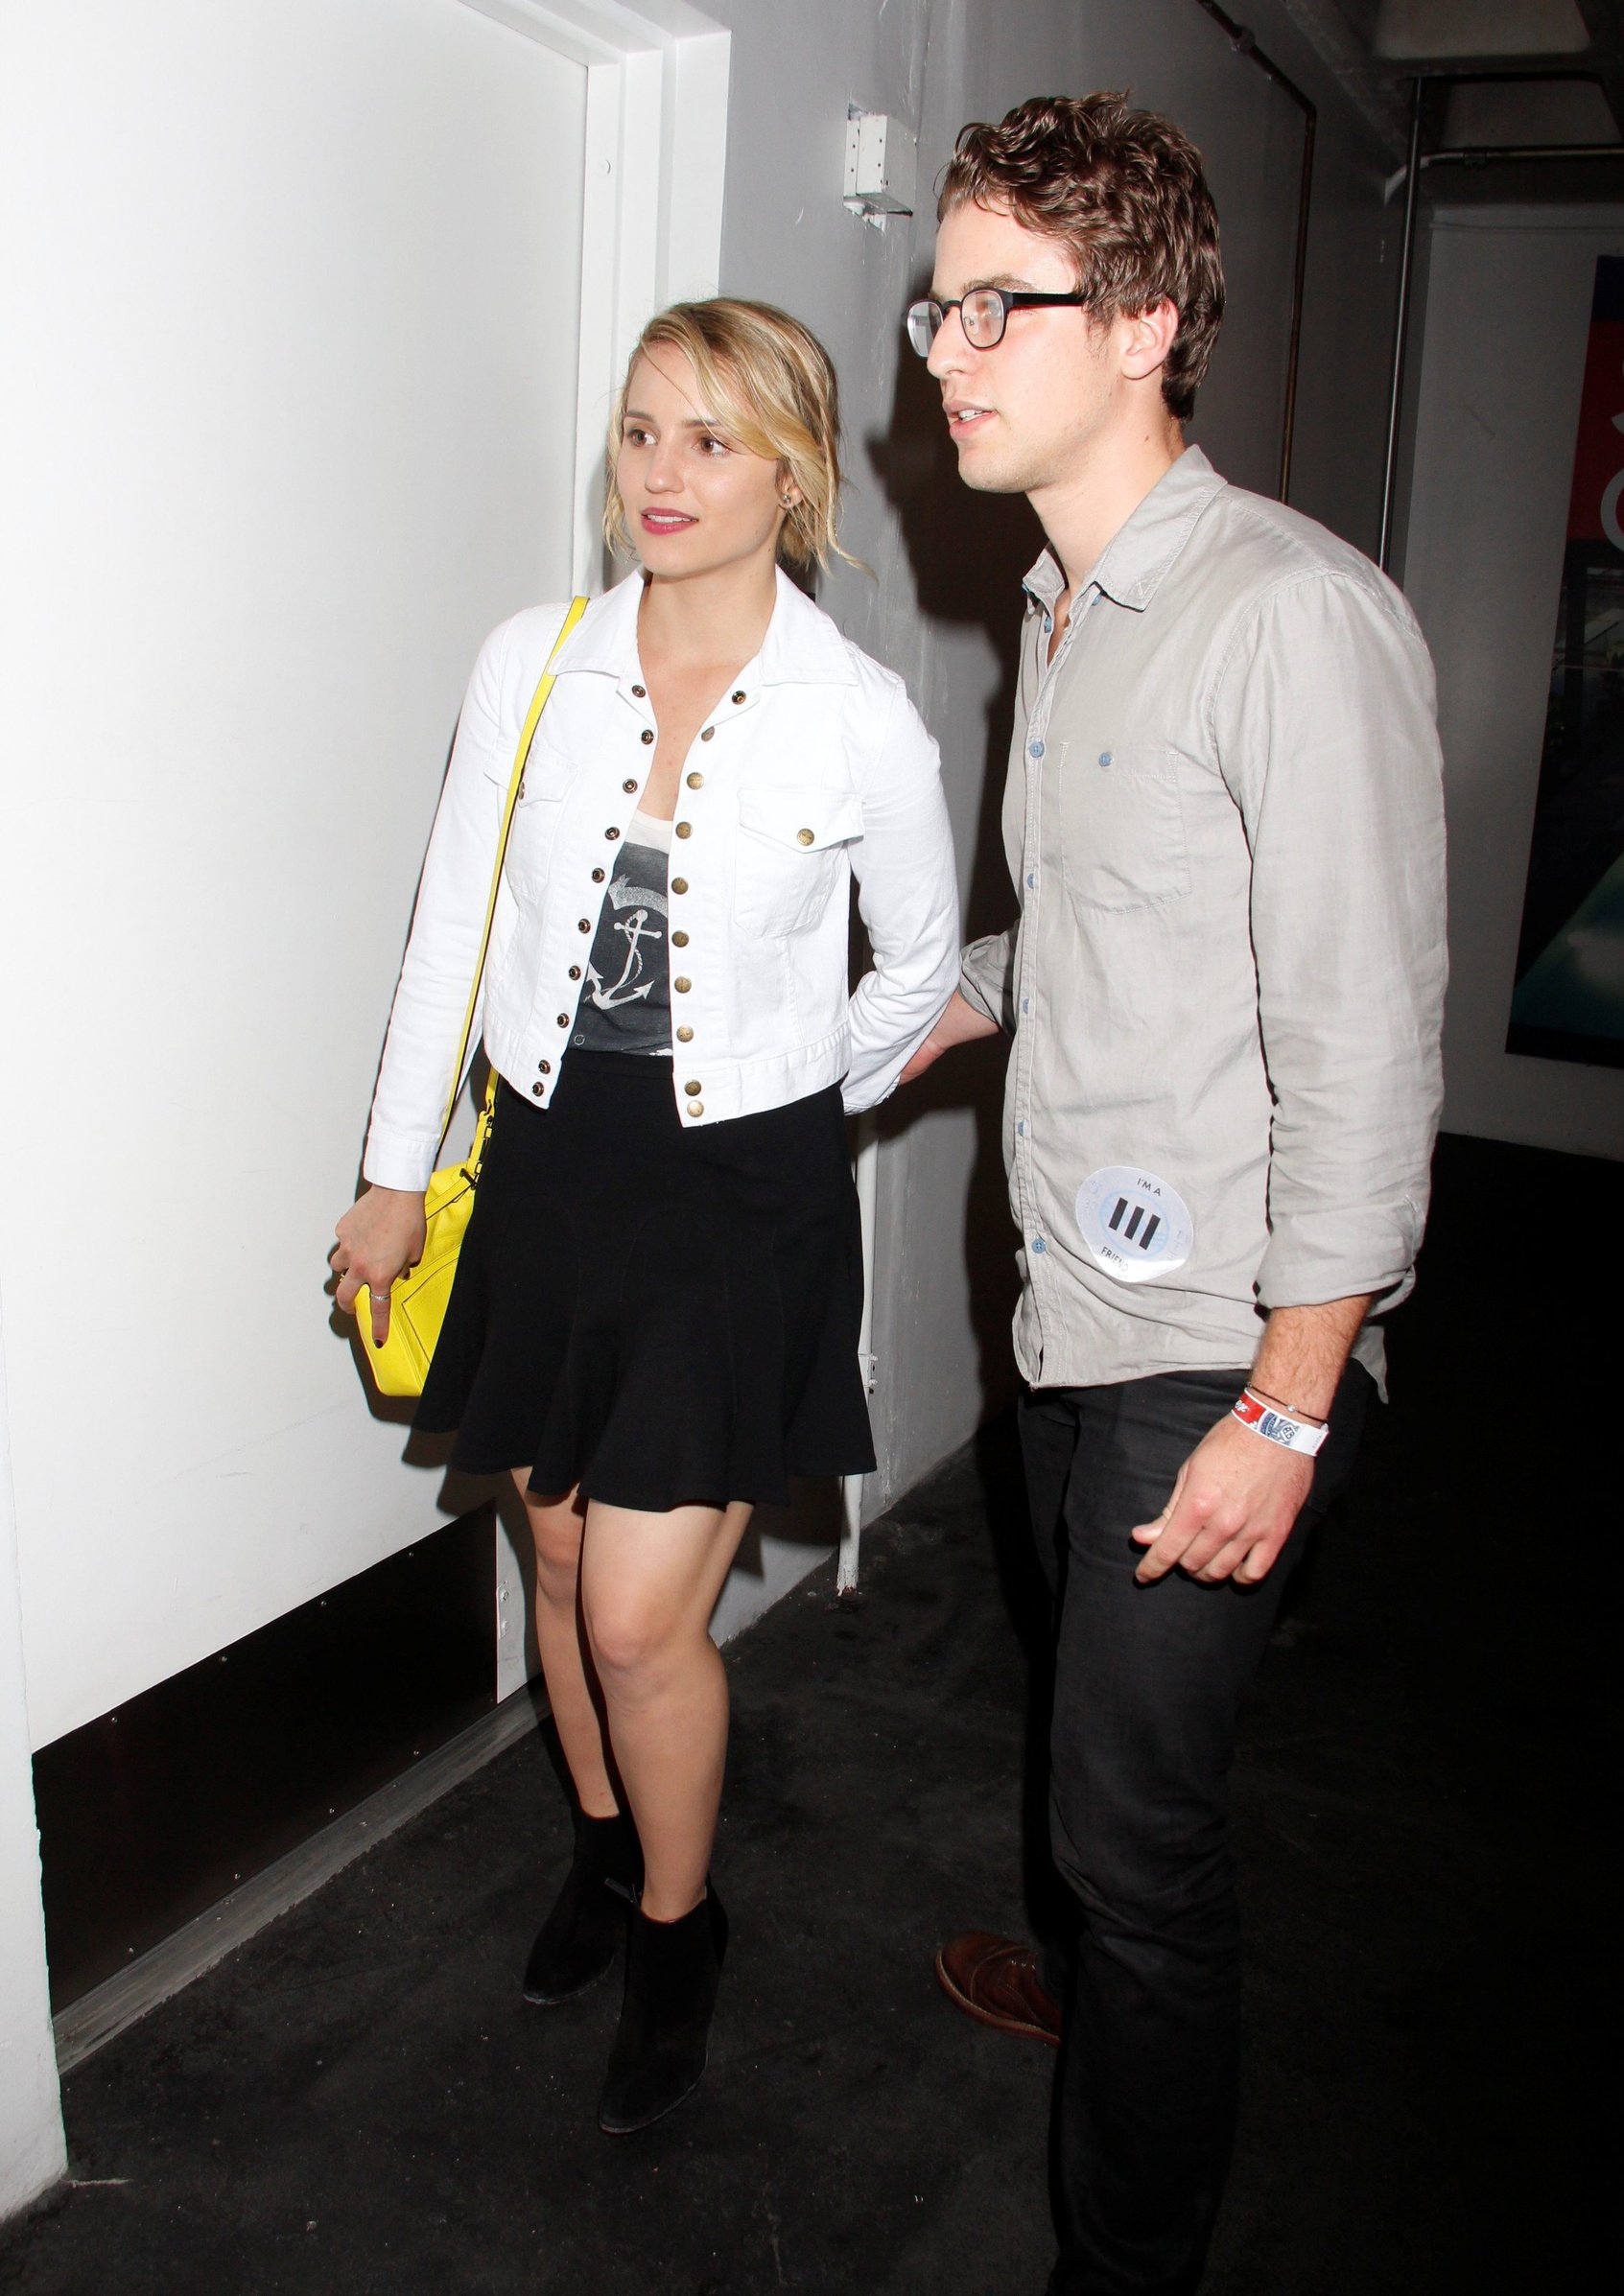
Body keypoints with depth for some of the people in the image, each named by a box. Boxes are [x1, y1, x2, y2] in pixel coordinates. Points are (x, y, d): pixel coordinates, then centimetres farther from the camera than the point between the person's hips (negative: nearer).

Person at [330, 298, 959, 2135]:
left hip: (746, 1193, -3)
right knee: (565, 1560, 17)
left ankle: (677, 1925, 28)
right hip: (552, 1171, 4)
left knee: (642, 1618, -2)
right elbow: (452, 927, 5)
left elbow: (919, 965, 5)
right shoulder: (529, 668, -2)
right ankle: (604, 1847, 45)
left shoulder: (861, 721, -10)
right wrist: (393, 1172, 9)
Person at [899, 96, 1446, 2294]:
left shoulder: (1299, 614, -18)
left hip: (1225, 1346, -8)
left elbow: (1366, 1046, -21)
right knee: (1098, 1722, 26)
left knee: (1138, 1805, 1)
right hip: (1076, 1300, 8)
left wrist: (1285, 1412, -20)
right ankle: (1103, 1973, 52)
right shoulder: (1063, 614, 10)